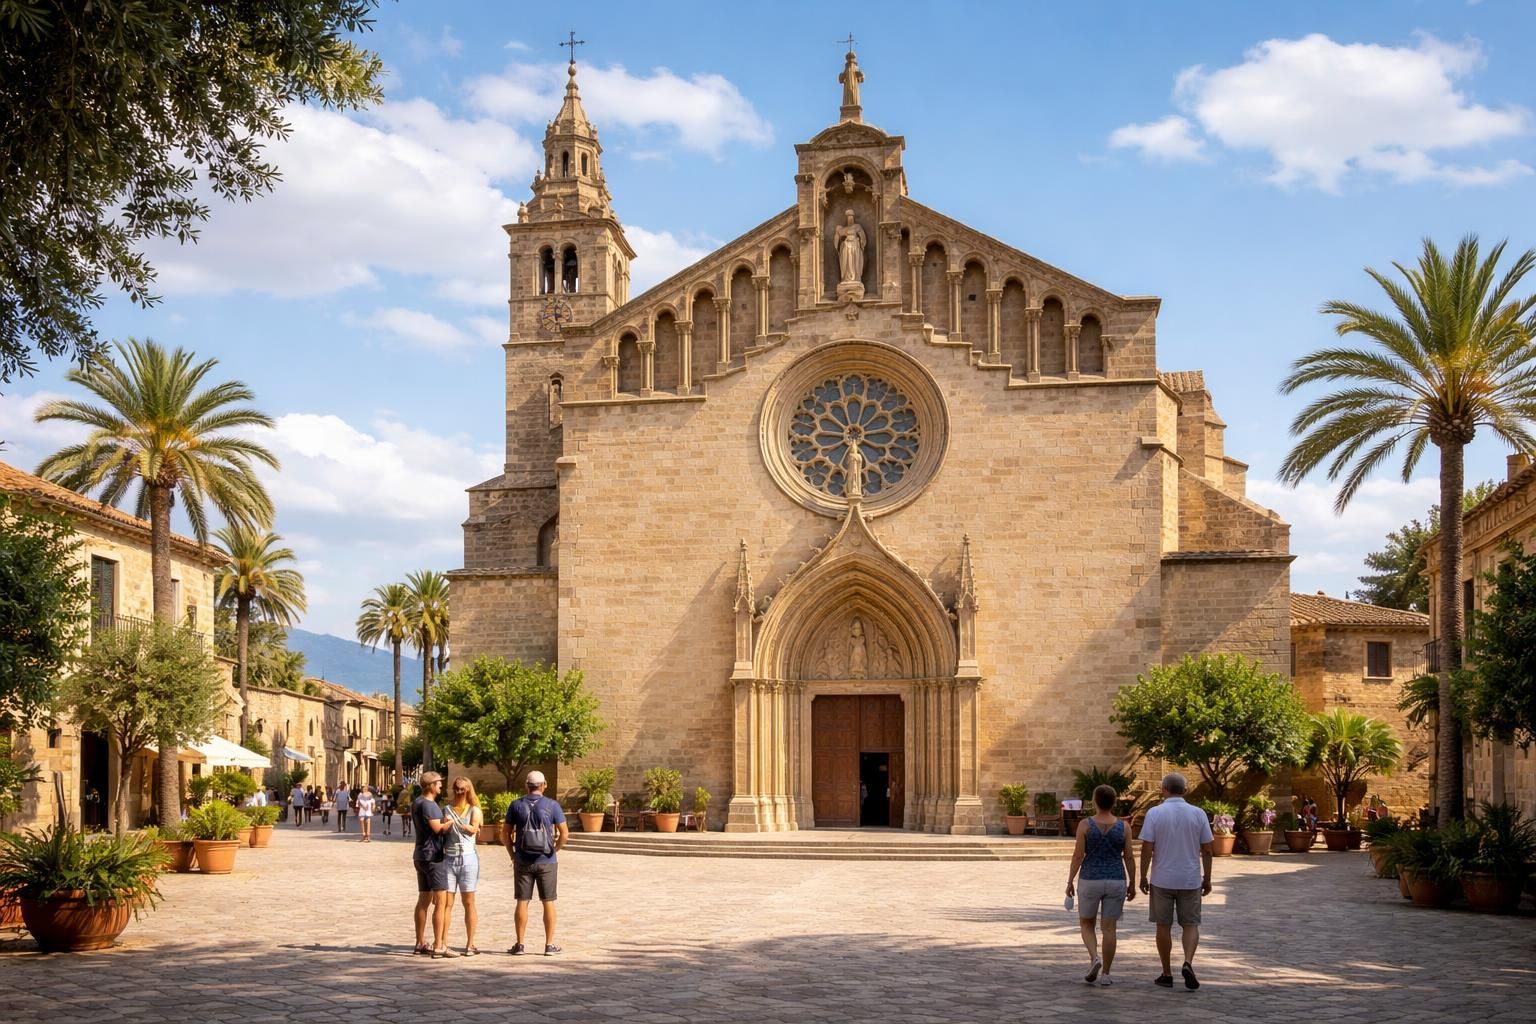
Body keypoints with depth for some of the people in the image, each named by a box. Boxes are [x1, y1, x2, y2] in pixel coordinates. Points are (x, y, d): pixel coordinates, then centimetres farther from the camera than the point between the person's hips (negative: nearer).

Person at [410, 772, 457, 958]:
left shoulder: (417, 802, 14)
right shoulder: (428, 805, -17)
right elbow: (437, 827, -25)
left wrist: (445, 822, 1)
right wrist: (451, 822, -11)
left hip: (421, 855, 10)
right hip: (433, 856, -10)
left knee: (424, 900, 14)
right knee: (441, 902, -7)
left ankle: (420, 944, 18)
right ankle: (438, 947, -9)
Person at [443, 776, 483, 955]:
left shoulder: (474, 810, 7)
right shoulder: (447, 809, 13)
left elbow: (473, 829, -11)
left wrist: (455, 822, -22)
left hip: (468, 858, -1)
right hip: (449, 858, 1)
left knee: (469, 903, 2)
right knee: (447, 902, -3)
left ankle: (470, 944, 6)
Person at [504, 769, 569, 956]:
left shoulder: (516, 805, 0)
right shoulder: (552, 805, -5)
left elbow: (507, 833, 2)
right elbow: (565, 833, -7)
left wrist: (512, 855, 11)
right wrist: (555, 850, 7)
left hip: (523, 861, 1)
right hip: (546, 862, -1)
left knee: (522, 902, 6)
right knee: (548, 902, 6)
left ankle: (519, 944, 8)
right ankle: (549, 945, 8)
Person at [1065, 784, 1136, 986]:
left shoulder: (1085, 824, -9)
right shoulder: (1123, 826, -4)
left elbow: (1078, 855, -9)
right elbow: (1129, 858, -1)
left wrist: (1069, 882, -1)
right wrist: (1132, 884, 8)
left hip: (1090, 882, -1)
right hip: (1116, 882, 1)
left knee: (1086, 924, 15)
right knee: (1109, 928, 8)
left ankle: (1094, 959, -7)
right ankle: (1105, 974, 7)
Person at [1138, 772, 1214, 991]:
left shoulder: (1154, 813, -7)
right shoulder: (1198, 814, -2)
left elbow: (1147, 849, -9)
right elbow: (1206, 850, 0)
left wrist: (1143, 876, 1)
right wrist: (1207, 878, 9)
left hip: (1162, 880, -1)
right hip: (1190, 880, 1)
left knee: (1163, 926, 10)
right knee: (1190, 925, 10)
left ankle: (1167, 974, 14)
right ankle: (1188, 963, -12)